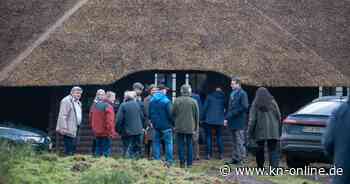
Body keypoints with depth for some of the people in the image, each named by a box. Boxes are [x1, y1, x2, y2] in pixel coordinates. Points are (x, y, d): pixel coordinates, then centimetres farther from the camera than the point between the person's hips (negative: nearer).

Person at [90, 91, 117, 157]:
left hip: (97, 132, 8)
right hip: (106, 133, -8)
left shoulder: (96, 105, 11)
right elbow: (109, 121, -21)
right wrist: (111, 132, -15)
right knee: (106, 151, -4)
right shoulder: (108, 107, -15)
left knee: (98, 150, 14)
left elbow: (92, 118, 18)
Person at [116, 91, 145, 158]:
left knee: (127, 150, 1)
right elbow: (142, 117, 7)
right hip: (138, 131, 3)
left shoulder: (123, 105, -8)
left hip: (127, 131, -3)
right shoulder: (137, 104, 1)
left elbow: (119, 119, -11)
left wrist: (118, 129, 0)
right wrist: (142, 127, 18)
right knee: (137, 149, 11)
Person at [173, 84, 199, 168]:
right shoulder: (193, 101, -2)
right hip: (190, 127, 0)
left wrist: (175, 123, 12)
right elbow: (197, 115, 3)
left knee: (180, 144, 5)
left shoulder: (177, 101, -4)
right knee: (189, 145, 7)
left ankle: (182, 162, 2)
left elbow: (173, 113, 0)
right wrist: (196, 127, 11)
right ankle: (189, 163, 7)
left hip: (179, 127, 0)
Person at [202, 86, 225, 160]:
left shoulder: (209, 96, 1)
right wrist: (225, 119, 15)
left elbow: (205, 107, -2)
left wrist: (203, 118, 3)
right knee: (219, 136, 12)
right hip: (219, 121, 2)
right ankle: (221, 154, 7)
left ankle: (209, 154, -1)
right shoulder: (223, 97, 6)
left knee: (208, 137, 4)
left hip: (209, 120, -2)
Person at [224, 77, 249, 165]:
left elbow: (244, 107, -16)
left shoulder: (242, 94, -9)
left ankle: (240, 158, -2)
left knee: (240, 142, -6)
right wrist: (226, 118, 10)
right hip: (232, 122, 8)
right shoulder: (232, 94, 15)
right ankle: (235, 158, 17)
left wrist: (232, 114, -17)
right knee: (235, 142, 12)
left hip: (239, 122, -8)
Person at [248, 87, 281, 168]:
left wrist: (250, 132, 0)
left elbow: (252, 120, -4)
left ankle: (260, 167, 17)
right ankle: (274, 166, -13)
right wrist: (279, 131, 14)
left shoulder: (255, 105, -1)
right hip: (273, 131, 1)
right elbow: (279, 117, 8)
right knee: (273, 149, 0)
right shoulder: (273, 103, 6)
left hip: (260, 131, -1)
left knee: (260, 149, 10)